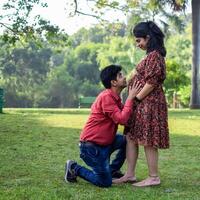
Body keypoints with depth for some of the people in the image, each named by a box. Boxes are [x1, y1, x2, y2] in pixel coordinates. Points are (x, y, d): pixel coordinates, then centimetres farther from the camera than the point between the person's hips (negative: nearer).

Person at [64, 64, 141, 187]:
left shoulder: (115, 98, 11)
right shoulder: (106, 97, -20)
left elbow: (125, 118, 5)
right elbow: (122, 119, -27)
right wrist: (130, 98, -20)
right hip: (91, 146, -9)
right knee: (105, 182, -6)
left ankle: (113, 170, 18)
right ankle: (74, 169, 9)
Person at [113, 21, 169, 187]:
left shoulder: (154, 55, -14)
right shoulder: (152, 55, 17)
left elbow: (151, 83, -19)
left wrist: (135, 99, -14)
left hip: (150, 103, -10)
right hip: (143, 104, 10)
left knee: (147, 141, -3)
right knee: (131, 138, 10)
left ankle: (154, 178, 7)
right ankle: (130, 174, 15)